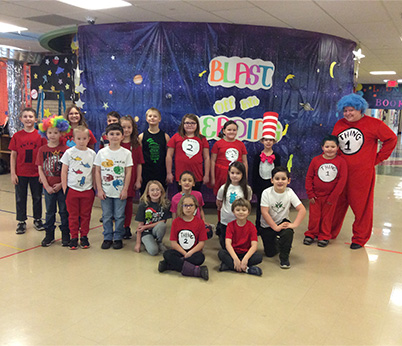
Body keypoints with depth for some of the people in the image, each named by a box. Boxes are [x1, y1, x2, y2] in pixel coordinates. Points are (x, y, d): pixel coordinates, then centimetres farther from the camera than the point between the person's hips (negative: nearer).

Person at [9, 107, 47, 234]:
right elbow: (13, 155, 0)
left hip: (36, 173, -1)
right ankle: (21, 222, 24)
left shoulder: (40, 135, -4)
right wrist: (13, 173, -3)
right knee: (20, 198, 10)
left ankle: (37, 220, 28)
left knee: (37, 197, 12)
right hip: (20, 173, 1)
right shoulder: (16, 136, -2)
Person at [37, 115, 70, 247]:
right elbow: (40, 169, 0)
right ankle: (49, 235, 25)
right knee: (50, 211, 13)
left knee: (64, 211, 7)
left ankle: (65, 234, 20)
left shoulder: (65, 149, -6)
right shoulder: (42, 150, 0)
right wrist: (47, 186, -7)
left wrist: (61, 184, -13)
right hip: (48, 187, 2)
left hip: (62, 186, -2)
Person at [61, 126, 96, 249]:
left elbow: (94, 172, 9)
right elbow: (64, 172, 1)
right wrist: (64, 189, -3)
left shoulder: (92, 154, 2)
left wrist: (95, 188, 6)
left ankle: (84, 236, 22)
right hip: (72, 189, -1)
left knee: (85, 215, 8)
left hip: (87, 190, 1)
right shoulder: (69, 152, -2)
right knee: (73, 215, 6)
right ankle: (74, 237, 18)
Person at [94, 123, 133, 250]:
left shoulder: (126, 153, -1)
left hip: (120, 191, -1)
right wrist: (99, 189, -3)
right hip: (105, 191, 1)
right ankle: (107, 238, 22)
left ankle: (118, 238, 19)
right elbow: (97, 171, 3)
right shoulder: (101, 153, 2)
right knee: (106, 216, 9)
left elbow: (128, 172, -1)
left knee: (119, 216, 5)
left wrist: (125, 190, -6)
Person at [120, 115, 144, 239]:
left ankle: (127, 228, 20)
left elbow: (139, 164, 4)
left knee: (128, 203, 8)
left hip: (130, 179, 1)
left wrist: (138, 180, 2)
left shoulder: (136, 145, 3)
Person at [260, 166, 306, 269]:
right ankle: (275, 242, 36)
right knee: (270, 253, 0)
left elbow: (302, 210, -16)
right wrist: (275, 227, -26)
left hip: (282, 222, 1)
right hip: (267, 225, -1)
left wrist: (294, 224, -27)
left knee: (288, 232, -33)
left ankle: (284, 258, -9)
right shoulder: (267, 193, -18)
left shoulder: (289, 192, -13)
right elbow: (264, 212, -22)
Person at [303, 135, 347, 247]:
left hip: (331, 196, -1)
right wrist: (310, 194, -4)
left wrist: (333, 197, -9)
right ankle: (311, 234, 29)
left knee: (327, 217, 11)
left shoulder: (341, 162, -8)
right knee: (314, 216, 10)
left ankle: (324, 236, 27)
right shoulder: (316, 160, -5)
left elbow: (342, 180, -8)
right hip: (316, 195, 1)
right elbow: (309, 177, -1)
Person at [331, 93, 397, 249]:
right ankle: (329, 233, 26)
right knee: (337, 204, 11)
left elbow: (391, 139, 0)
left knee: (362, 206, 4)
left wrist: (377, 159, -1)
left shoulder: (373, 124, -3)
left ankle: (360, 239, 20)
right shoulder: (339, 124, 10)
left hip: (362, 174, -4)